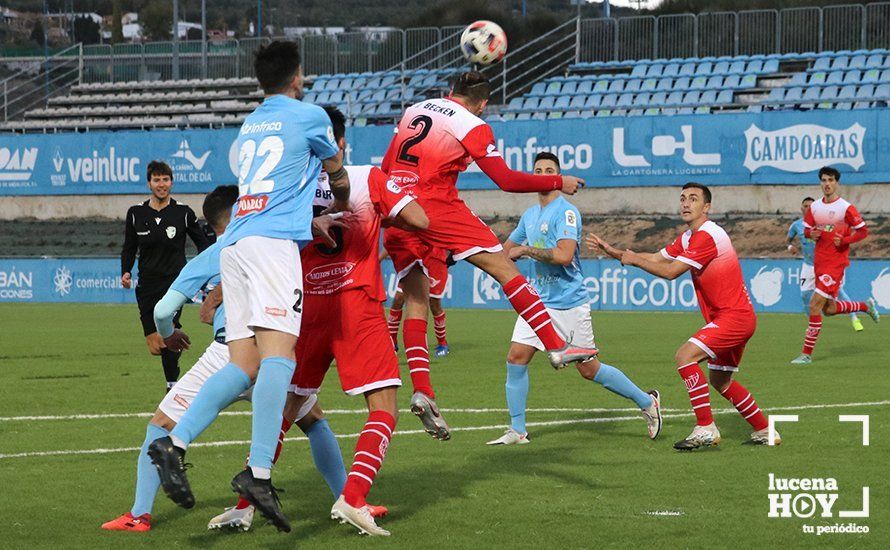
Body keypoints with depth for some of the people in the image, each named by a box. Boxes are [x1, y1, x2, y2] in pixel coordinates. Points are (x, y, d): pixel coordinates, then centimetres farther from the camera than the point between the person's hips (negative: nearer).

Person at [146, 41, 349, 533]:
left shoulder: (249, 125, 26)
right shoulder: (310, 115, 9)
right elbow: (338, 176, 26)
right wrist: (343, 207, 46)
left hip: (235, 243, 7)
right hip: (274, 241, -7)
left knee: (243, 367, 3)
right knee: (278, 355, -18)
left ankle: (174, 442, -16)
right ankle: (258, 472, -32)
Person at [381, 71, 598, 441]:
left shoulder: (414, 111, 19)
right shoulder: (473, 126, 1)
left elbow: (386, 167, 24)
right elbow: (506, 180, -1)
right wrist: (558, 183, 10)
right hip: (437, 207, -6)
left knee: (415, 302, 6)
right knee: (504, 268, -1)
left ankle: (421, 392, -7)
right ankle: (556, 347, -8)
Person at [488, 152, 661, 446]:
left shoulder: (566, 212, -13)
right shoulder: (529, 215, 12)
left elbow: (564, 255, -26)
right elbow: (507, 249, 28)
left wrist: (527, 250, -17)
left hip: (569, 303, -7)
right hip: (538, 301, 7)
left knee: (589, 369, -1)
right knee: (516, 358, -5)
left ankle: (647, 402, 17)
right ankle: (517, 431, 2)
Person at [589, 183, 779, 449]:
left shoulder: (707, 236, -19)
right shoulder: (688, 238, 14)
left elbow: (671, 271, -21)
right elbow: (657, 259, 17)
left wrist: (634, 259, -10)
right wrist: (615, 252, 10)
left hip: (734, 316, -11)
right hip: (735, 317, 11)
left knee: (685, 356, -21)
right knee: (720, 381, 19)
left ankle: (705, 428, -19)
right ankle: (764, 432, 30)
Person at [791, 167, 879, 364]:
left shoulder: (845, 208, -10)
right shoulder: (814, 207, 7)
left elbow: (863, 231, -5)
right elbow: (806, 229, 18)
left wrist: (844, 241, -19)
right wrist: (811, 234, -5)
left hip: (836, 262, -7)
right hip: (819, 261, 7)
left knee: (815, 305, -14)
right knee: (828, 309, 15)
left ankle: (807, 353, -9)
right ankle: (866, 306, 41)